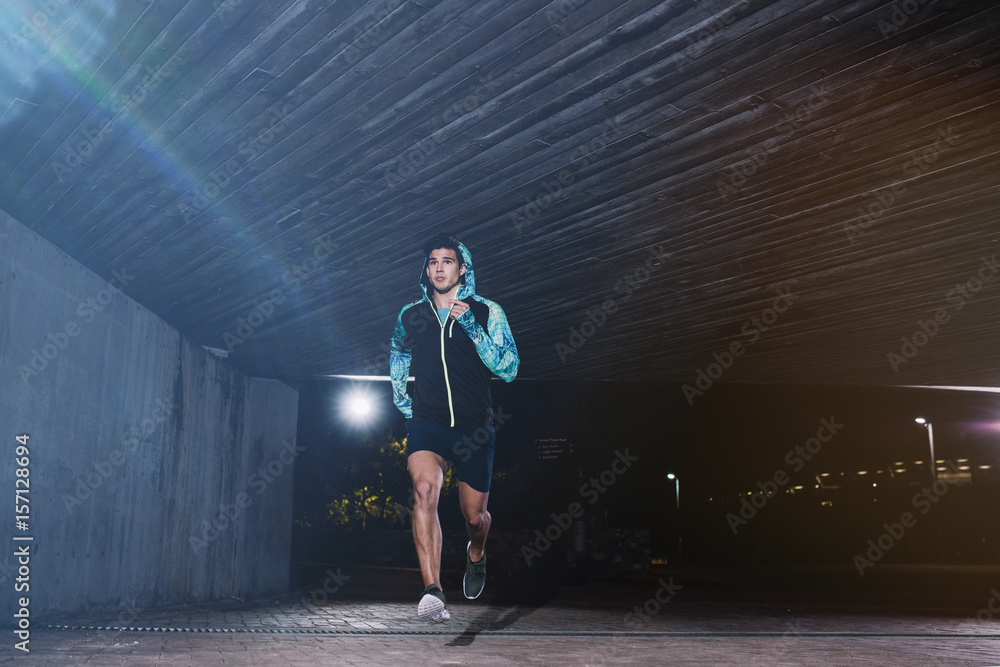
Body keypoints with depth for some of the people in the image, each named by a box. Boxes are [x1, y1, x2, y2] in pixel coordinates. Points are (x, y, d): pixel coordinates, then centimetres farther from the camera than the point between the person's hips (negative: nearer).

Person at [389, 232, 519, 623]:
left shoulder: (487, 313, -1)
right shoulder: (410, 316, 7)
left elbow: (508, 368, -11)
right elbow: (398, 358, 27)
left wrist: (470, 326, -19)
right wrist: (404, 407, 20)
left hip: (474, 428, 0)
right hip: (427, 425, 0)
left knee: (475, 516, 8)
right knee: (424, 489, -28)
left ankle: (476, 554, 45)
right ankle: (433, 592, -32)